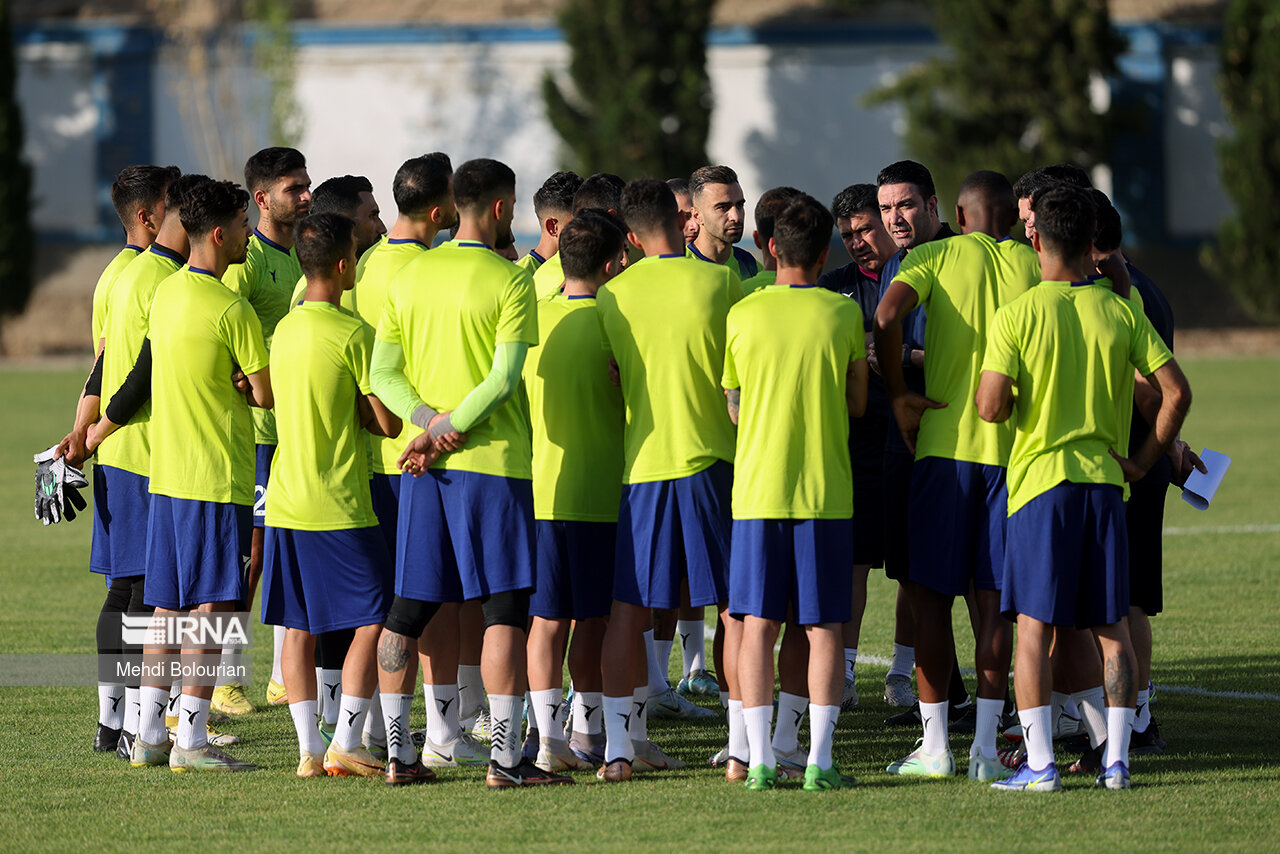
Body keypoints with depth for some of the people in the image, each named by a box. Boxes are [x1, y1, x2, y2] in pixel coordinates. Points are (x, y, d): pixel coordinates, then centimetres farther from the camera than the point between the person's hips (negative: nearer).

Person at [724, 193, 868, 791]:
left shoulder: (742, 315, -1)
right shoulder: (844, 315, -2)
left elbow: (733, 408, 8)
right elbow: (858, 404, 7)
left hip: (757, 490, 1)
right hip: (826, 491, -1)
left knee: (758, 625, 3)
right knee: (823, 628, 3)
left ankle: (760, 760, -1)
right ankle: (819, 760, -1)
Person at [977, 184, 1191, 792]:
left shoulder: (1017, 316, -8)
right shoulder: (1120, 312, 2)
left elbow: (991, 406, -13)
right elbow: (1176, 391, 0)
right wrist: (1145, 460, 9)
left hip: (1040, 478, -3)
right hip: (1105, 480, 3)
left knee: (1033, 626, -1)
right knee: (1111, 627, 9)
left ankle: (1039, 764, -6)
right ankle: (1116, 759, 6)